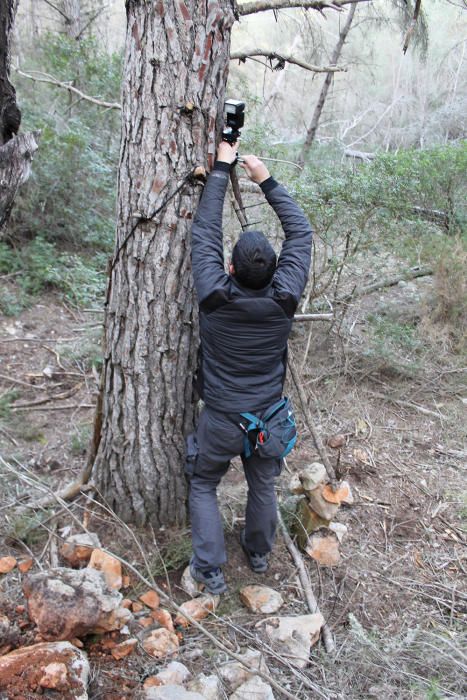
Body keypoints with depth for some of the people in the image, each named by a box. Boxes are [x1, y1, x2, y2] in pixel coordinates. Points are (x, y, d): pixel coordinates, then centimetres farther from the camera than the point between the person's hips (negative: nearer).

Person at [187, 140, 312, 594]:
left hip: (220, 421, -2)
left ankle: (210, 570, 21)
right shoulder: (284, 298, -18)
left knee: (203, 486, 20)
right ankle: (259, 552, 45)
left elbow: (205, 231, -12)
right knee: (263, 486, 25)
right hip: (268, 419, 3)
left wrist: (221, 169, -4)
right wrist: (266, 180, -2)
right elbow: (300, 232, -6)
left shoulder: (215, 295, -23)